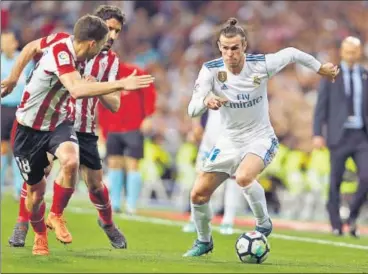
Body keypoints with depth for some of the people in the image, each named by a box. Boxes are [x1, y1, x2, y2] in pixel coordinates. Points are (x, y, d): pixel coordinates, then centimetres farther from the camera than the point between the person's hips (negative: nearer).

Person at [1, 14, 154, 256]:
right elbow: (77, 90, -44)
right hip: (31, 129, -5)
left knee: (71, 160, -28)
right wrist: (121, 84, -46)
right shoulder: (60, 51, -29)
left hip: (59, 123, 5)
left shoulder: (69, 46, -7)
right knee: (36, 190, 5)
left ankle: (57, 215, -7)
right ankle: (40, 236, 34)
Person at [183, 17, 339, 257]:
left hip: (261, 139, -3)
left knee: (244, 177, -35)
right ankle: (204, 241, 29)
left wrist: (320, 68, 15)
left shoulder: (261, 64, -18)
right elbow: (192, 109, -22)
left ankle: (264, 224, -8)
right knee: (198, 195, -1)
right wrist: (206, 100, -45)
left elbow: (292, 53, 1)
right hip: (229, 141, 3)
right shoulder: (211, 70, -15)